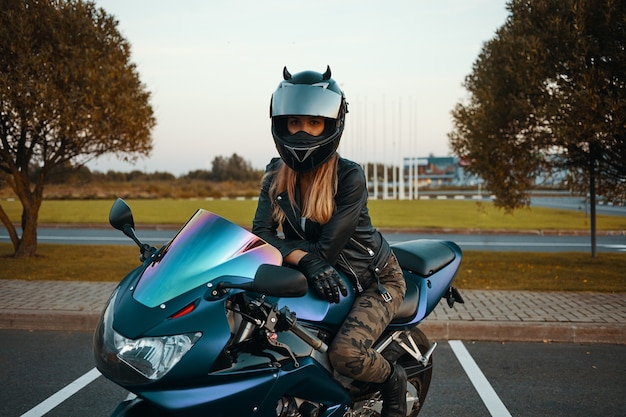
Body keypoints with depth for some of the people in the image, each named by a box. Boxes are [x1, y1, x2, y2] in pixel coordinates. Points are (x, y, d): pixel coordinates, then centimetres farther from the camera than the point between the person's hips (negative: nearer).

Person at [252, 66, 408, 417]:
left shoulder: (350, 177, -21)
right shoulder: (276, 174, -4)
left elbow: (327, 249, -24)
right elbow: (261, 232, -16)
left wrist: (283, 251, -24)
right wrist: (304, 260, -33)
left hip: (375, 280, -5)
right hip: (322, 280, 6)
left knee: (345, 354, -28)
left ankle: (393, 379, 6)